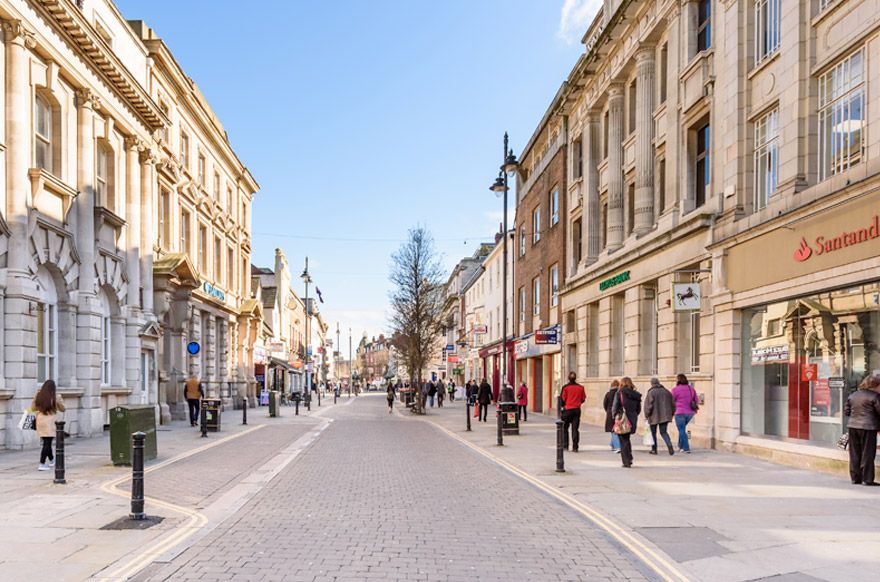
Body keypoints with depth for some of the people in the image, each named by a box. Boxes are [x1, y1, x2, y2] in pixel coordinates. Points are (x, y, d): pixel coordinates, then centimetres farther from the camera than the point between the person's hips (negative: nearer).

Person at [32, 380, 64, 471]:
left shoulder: (38, 396, 2)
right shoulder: (55, 397, -8)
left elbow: (33, 408, 10)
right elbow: (62, 409, 3)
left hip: (40, 420, 5)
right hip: (49, 422, -5)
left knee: (46, 442, 19)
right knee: (47, 444, -1)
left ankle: (52, 460, 37)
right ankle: (42, 464, -6)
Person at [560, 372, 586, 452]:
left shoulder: (565, 387, -8)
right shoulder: (580, 387, 1)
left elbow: (562, 399, -7)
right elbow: (583, 399, 7)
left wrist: (562, 405, 13)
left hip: (567, 409, -2)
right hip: (577, 410, 3)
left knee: (565, 428, 13)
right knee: (575, 429, 4)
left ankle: (565, 445, 13)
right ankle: (575, 447, -1)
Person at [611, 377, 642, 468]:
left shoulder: (620, 393, -9)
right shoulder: (636, 394, 5)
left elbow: (615, 406, -11)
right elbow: (639, 409, 9)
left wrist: (615, 416, 1)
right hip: (632, 421, 5)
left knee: (623, 440, 4)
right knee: (627, 439, 22)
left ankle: (626, 462, 2)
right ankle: (629, 459, 21)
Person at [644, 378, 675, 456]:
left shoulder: (650, 393, -9)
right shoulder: (666, 392, 7)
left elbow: (648, 405, -13)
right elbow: (673, 404, 10)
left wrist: (647, 415, -2)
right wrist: (671, 414, 19)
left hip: (654, 417, -4)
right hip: (665, 416, 4)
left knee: (653, 433, 11)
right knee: (663, 432, 8)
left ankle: (654, 449, 15)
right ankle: (669, 445, -17)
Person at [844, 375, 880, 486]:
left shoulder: (852, 395, 11)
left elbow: (846, 411, 14)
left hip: (852, 426, 6)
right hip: (868, 427, -6)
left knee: (854, 454, 10)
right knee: (868, 454, 1)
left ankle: (855, 478, 14)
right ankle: (867, 479, 3)